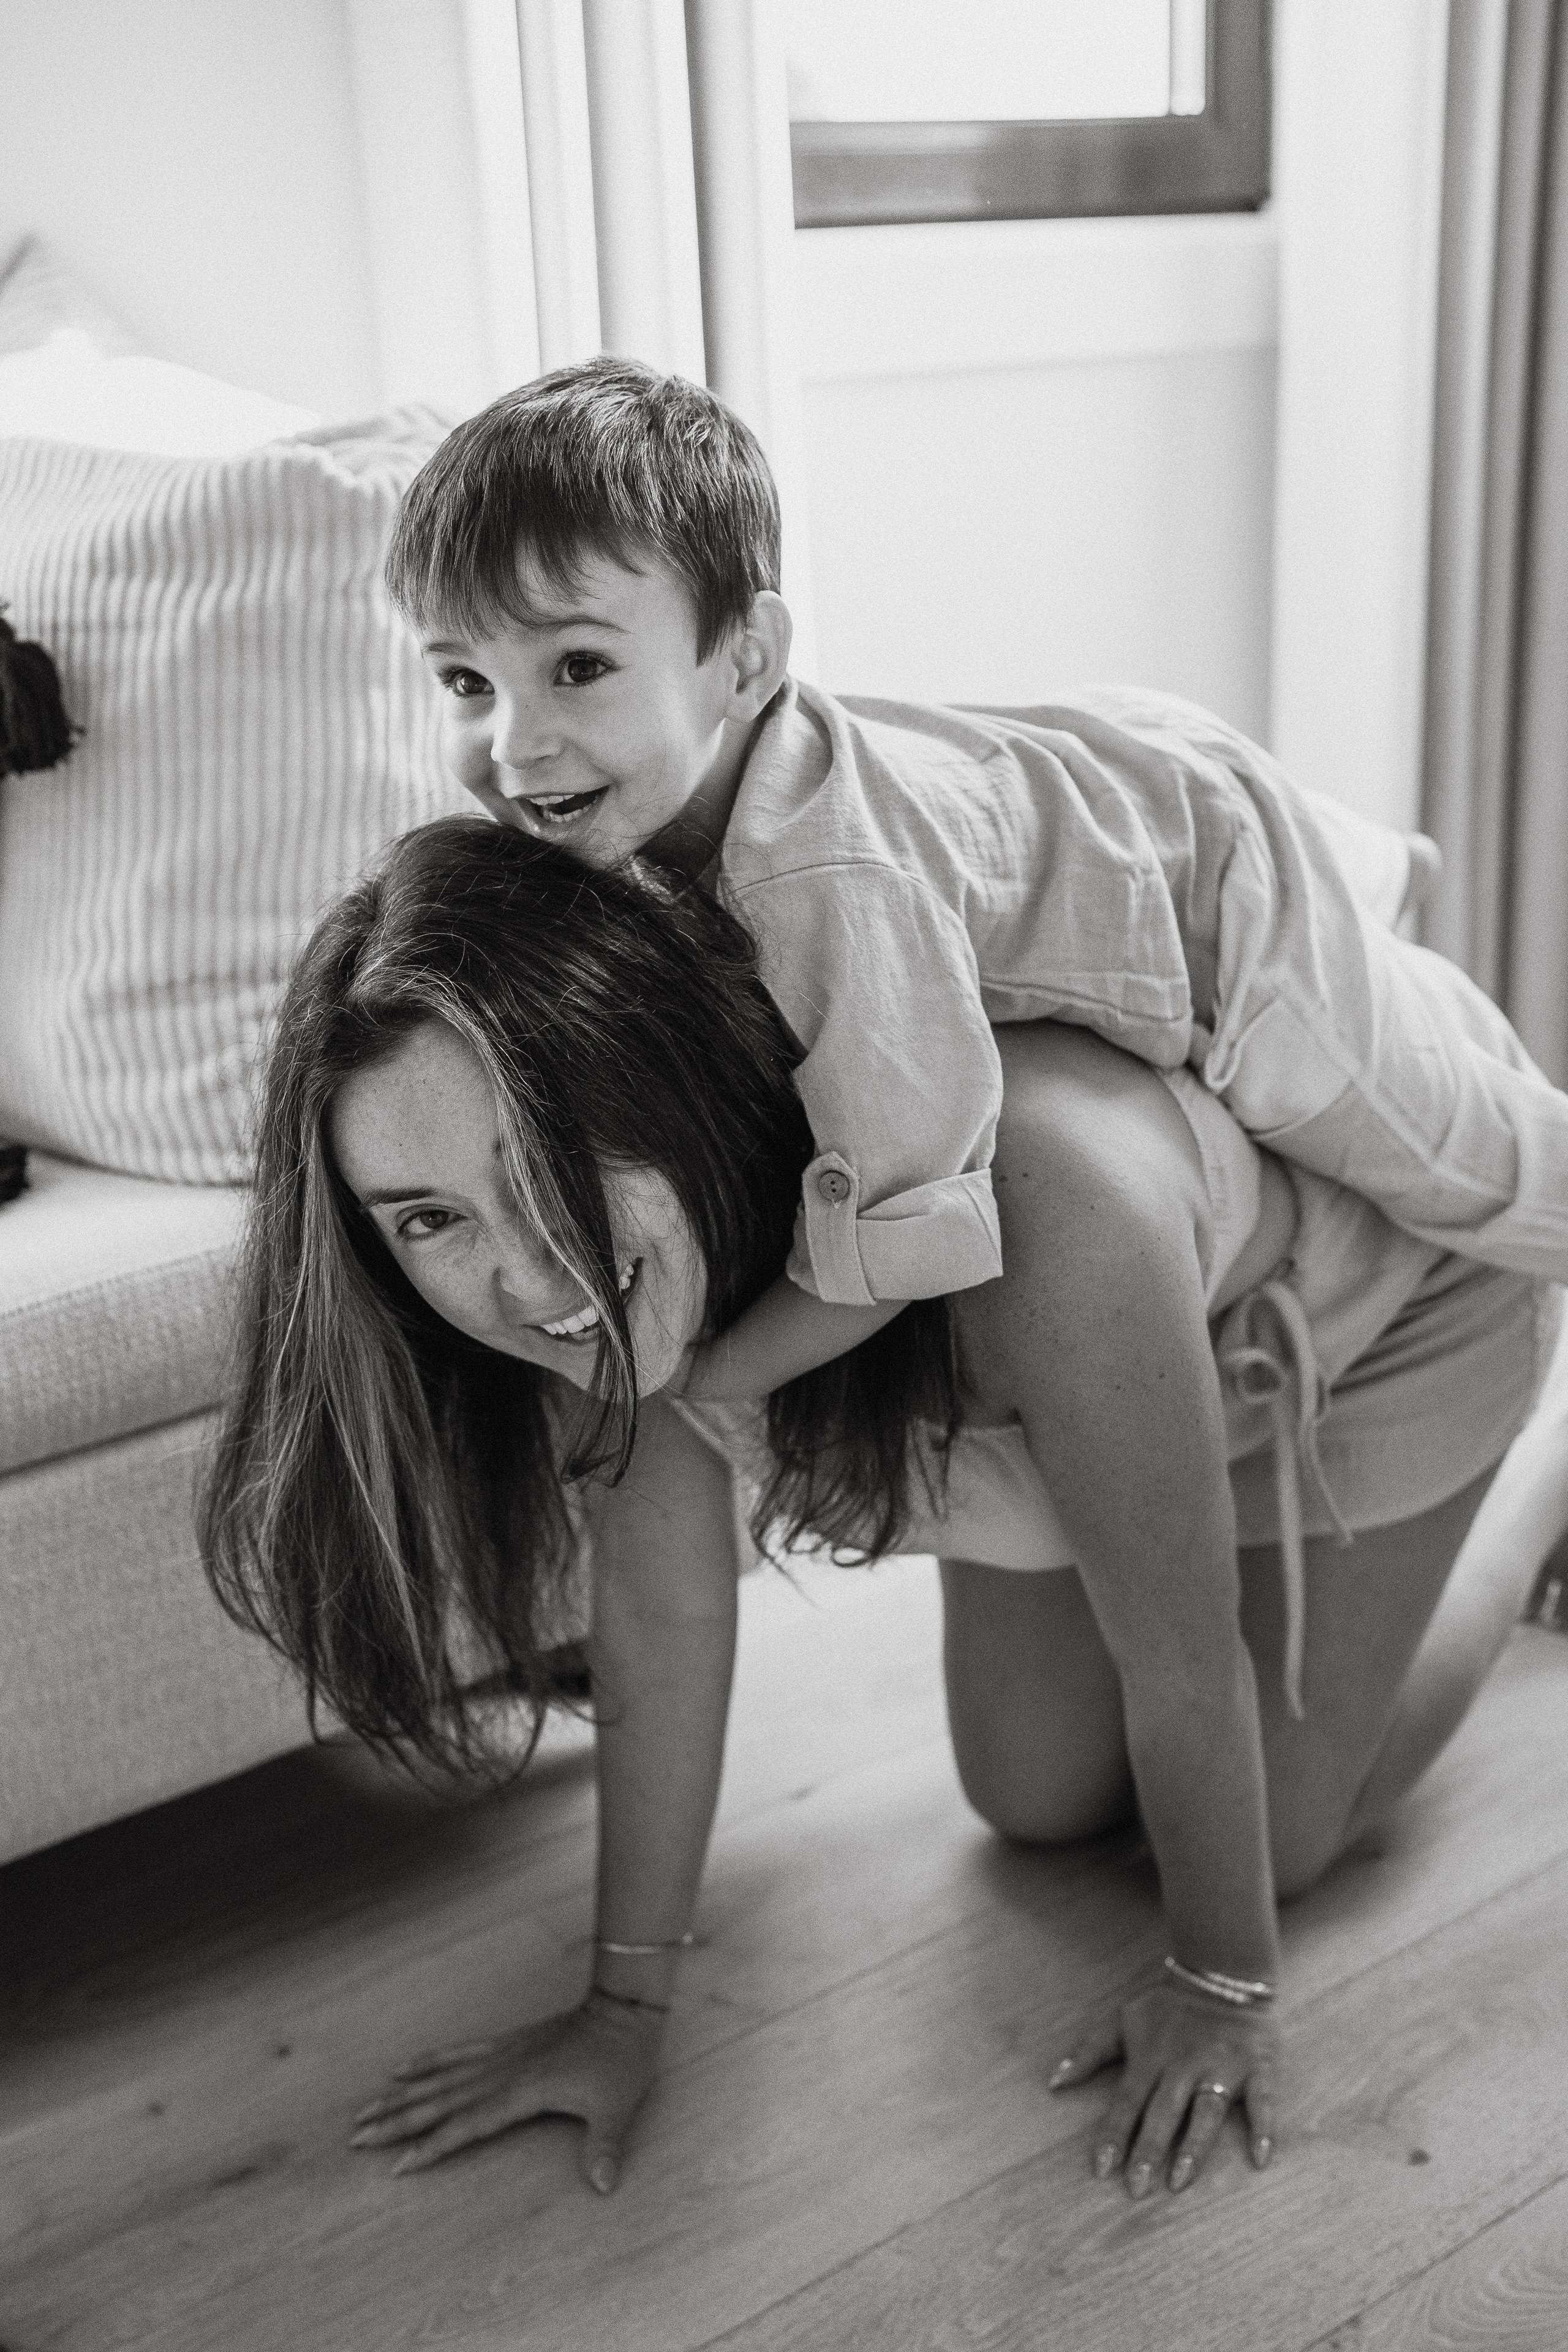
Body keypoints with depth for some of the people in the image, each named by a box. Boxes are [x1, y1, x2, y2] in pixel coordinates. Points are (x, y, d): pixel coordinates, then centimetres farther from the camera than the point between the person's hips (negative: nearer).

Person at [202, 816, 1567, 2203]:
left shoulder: (1027, 1207, -47)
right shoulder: (628, 1264, -28)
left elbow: (1186, 1669, -31)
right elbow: (661, 1618, -16)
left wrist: (1226, 1988, -15)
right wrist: (627, 2009, -9)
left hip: (1379, 1316, -4)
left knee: (1285, 1838, 5)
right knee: (1039, 1805, 9)